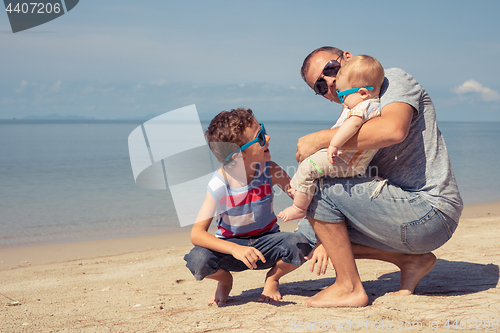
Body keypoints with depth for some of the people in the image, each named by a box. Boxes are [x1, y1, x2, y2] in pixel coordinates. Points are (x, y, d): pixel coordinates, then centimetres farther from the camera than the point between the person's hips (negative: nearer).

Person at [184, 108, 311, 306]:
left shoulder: (270, 171, -16)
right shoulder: (219, 185, -23)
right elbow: (197, 233, -27)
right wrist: (235, 249, -44)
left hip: (266, 245, 2)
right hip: (231, 245, -2)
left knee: (299, 245, -31)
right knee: (197, 260, -32)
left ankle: (273, 278, 5)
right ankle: (225, 279, 6)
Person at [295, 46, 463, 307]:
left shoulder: (394, 80, -5)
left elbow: (393, 130, -29)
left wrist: (320, 138, -23)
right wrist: (325, 244, 7)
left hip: (430, 211, -9)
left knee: (319, 189, -16)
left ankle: (349, 287, -6)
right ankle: (411, 260, 9)